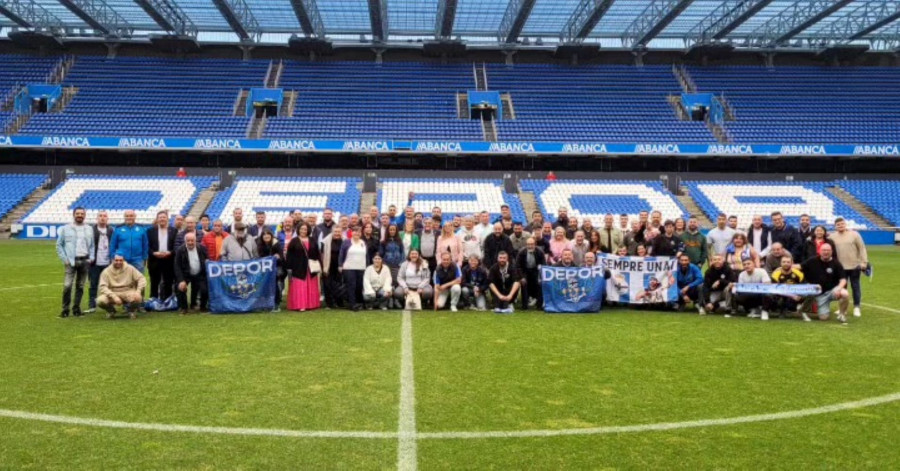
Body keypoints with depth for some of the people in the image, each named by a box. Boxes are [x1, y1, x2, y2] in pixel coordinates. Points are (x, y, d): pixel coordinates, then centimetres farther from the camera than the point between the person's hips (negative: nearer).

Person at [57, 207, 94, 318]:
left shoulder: (89, 229, 12)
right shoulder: (65, 229, 3)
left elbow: (92, 245, 15)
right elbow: (59, 245, 4)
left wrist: (91, 258, 2)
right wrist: (64, 259, -5)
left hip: (85, 261, 3)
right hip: (71, 261, -3)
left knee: (80, 286, 7)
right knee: (67, 285, -12)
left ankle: (76, 308, 15)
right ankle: (65, 309, -3)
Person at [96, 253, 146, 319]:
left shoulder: (130, 268, -1)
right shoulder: (106, 271, -2)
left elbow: (141, 279, -5)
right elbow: (103, 287, -11)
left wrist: (138, 291, -23)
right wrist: (114, 296, -27)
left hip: (127, 293, 0)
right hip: (112, 294, 1)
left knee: (137, 298, -33)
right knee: (100, 300, -30)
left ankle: (131, 310, 5)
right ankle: (111, 311, 7)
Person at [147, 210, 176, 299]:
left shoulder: (174, 231, 6)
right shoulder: (151, 231, 8)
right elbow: (147, 246, 3)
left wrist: (169, 253, -14)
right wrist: (154, 253, -13)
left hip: (169, 261, 0)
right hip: (155, 261, 0)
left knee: (168, 284, 3)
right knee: (154, 284, 5)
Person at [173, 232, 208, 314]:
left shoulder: (202, 248, -4)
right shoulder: (180, 251, -9)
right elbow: (177, 267, -11)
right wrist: (181, 280, -22)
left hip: (200, 275, 1)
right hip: (185, 275, -1)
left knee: (205, 290, -16)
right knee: (180, 288, -22)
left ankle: (203, 306, 14)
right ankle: (183, 308, 3)